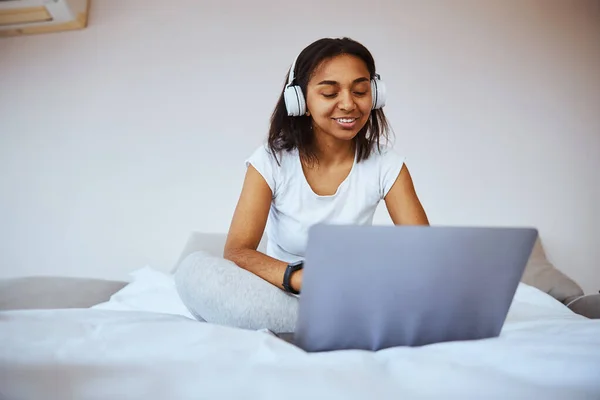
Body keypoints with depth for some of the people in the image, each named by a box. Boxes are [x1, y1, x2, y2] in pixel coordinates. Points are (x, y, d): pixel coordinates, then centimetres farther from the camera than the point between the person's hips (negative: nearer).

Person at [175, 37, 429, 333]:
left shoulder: (385, 164, -4)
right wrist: (300, 277, -41)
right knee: (195, 269, -29)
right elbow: (236, 252, -20)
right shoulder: (272, 161, -8)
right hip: (282, 295, 1)